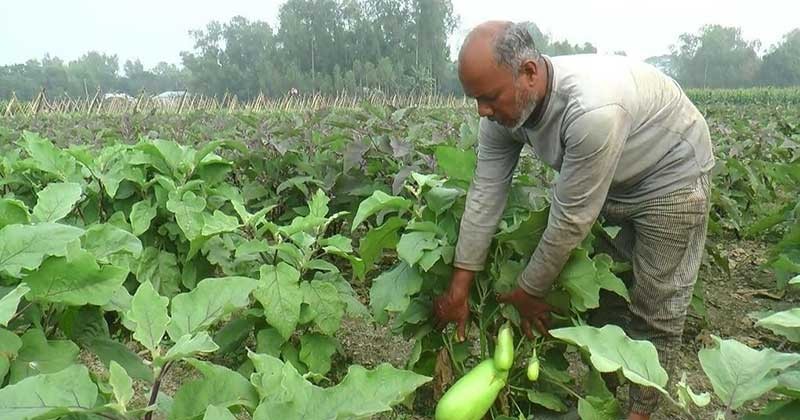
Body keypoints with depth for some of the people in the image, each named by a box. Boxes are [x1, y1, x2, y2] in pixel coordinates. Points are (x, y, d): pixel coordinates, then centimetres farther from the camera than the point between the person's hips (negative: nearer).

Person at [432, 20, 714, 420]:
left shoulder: (593, 110, -42)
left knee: (654, 308, 0)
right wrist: (458, 287, -14)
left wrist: (528, 292, -20)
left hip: (670, 173, -6)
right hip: (606, 180, 6)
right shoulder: (503, 109, -19)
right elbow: (485, 195, -16)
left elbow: (571, 220, -33)